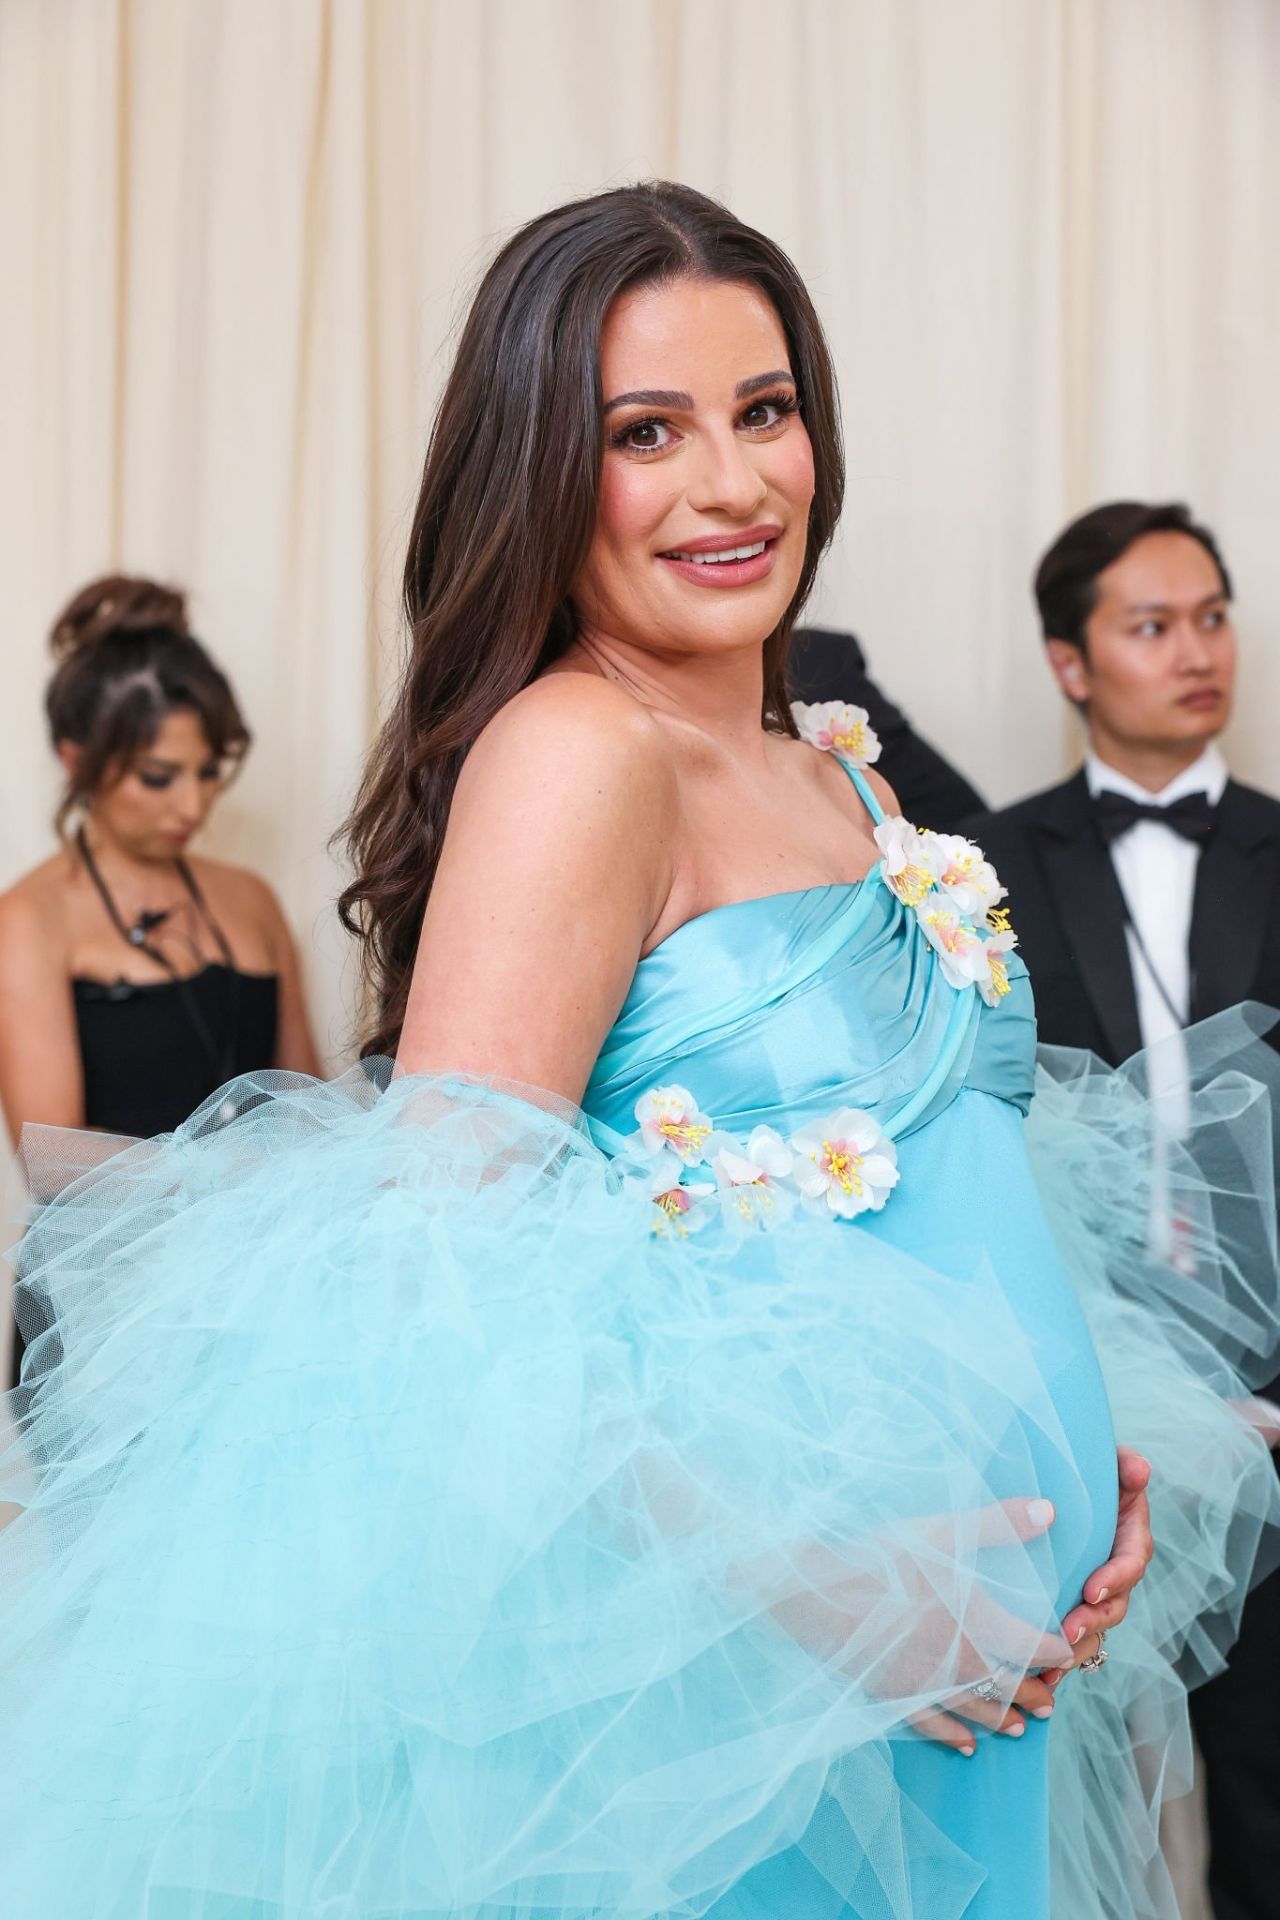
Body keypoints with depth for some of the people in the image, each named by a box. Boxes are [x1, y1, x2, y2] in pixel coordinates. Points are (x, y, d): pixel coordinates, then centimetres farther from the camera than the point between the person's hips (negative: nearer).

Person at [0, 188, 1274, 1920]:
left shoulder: (827, 764, 10)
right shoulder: (577, 753, -15)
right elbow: (435, 1264, -22)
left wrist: (1086, 1464, 1)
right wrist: (803, 1583, -24)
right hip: (721, 1695, -8)